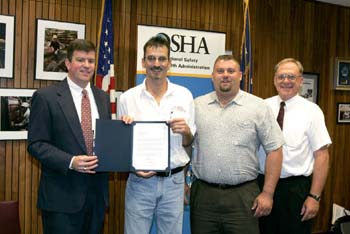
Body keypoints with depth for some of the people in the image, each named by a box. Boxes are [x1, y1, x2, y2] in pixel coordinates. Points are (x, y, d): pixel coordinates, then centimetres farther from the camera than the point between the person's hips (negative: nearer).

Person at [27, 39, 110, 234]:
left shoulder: (103, 97, 11)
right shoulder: (46, 97, -6)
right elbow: (36, 144, -9)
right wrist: (70, 162, -21)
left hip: (98, 193, 5)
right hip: (62, 195, -5)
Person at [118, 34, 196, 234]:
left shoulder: (184, 95, 1)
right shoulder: (128, 98, -2)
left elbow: (189, 143, 8)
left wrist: (185, 131, -14)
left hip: (174, 180, 1)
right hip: (140, 180, -1)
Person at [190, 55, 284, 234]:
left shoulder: (259, 107, -1)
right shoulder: (196, 106, 6)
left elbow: (274, 150, -1)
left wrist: (267, 193, -5)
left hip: (243, 196, -2)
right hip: (202, 193, 2)